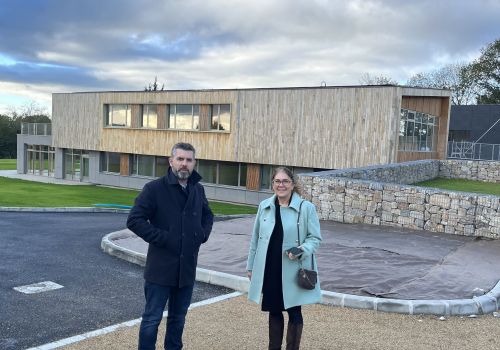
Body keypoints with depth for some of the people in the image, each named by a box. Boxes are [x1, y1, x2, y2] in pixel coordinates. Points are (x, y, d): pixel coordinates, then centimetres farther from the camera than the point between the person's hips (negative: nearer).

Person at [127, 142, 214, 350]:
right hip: (161, 268, -5)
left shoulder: (198, 190, 7)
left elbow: (207, 215, 24)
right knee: (152, 319, 4)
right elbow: (134, 220, -13)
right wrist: (160, 237, -18)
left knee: (178, 318, 18)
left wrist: (204, 234, 7)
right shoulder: (154, 188, -11)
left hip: (187, 267, 5)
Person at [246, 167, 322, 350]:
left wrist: (302, 251, -22)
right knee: (274, 311, 16)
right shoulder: (264, 206, 5)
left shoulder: (306, 208, -7)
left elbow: (315, 238, -2)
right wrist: (251, 266, 13)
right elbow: (255, 238, 11)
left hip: (293, 271, -3)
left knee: (294, 312, 4)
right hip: (269, 270, 4)